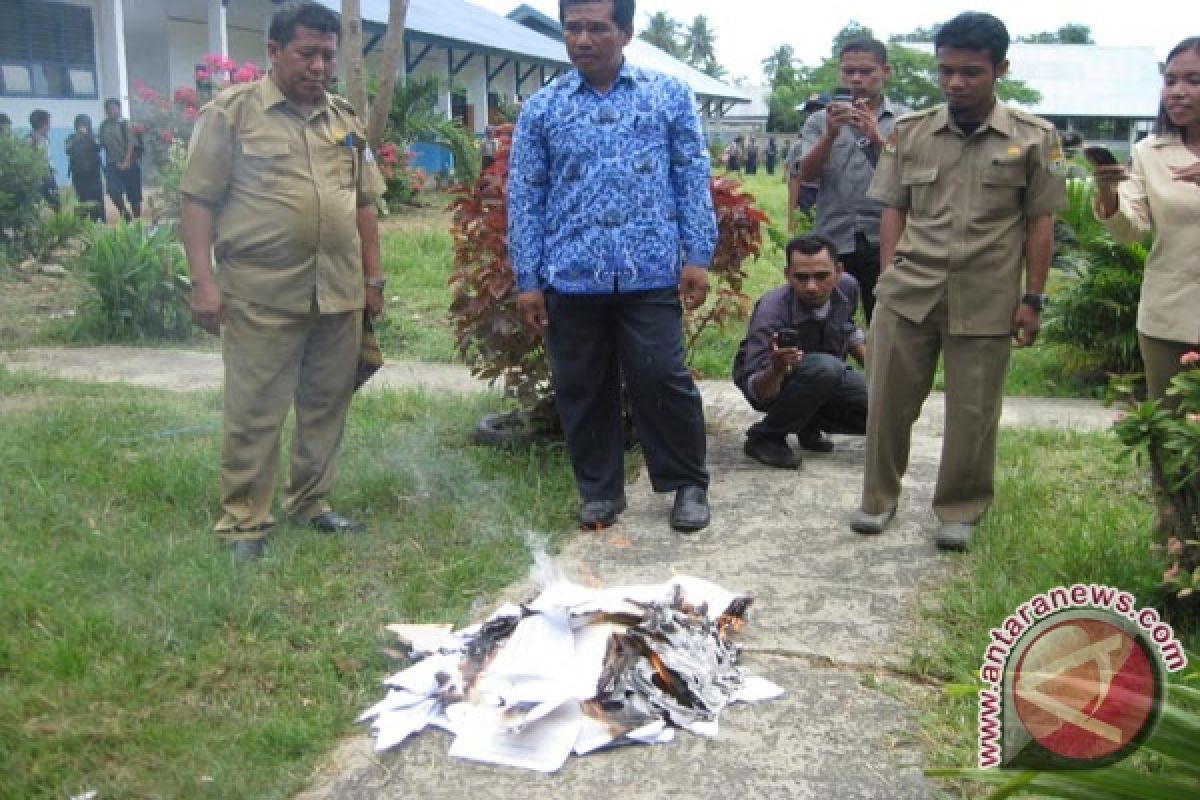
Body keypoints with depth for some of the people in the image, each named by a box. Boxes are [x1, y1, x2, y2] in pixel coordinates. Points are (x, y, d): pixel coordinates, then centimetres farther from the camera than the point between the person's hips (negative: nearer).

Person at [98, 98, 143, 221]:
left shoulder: (124, 123, -3)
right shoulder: (104, 126, 8)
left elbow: (131, 143, -9)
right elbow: (102, 144, 12)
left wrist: (126, 162, -16)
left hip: (128, 164, -3)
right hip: (112, 164, 3)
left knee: (133, 194, 1)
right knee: (114, 191, -13)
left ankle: (137, 218, 13)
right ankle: (125, 214, 8)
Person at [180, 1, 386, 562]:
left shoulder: (345, 119, 13)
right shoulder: (232, 112, -3)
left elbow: (364, 202, 18)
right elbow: (199, 200, -5)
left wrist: (373, 276, 14)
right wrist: (203, 281, -12)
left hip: (339, 294, 5)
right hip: (261, 297, -5)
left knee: (326, 408, 13)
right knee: (254, 415, 1)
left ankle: (310, 503, 28)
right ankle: (243, 523, 13)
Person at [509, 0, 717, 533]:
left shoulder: (670, 95, 6)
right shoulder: (541, 108, 7)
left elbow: (693, 178, 5)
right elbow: (524, 197, 7)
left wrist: (698, 256, -3)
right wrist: (527, 280, 2)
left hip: (651, 273, -1)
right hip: (572, 278, 2)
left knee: (662, 380, -1)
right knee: (582, 389, 8)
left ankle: (689, 485, 17)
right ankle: (599, 490, 24)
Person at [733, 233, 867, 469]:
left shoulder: (847, 287, -14)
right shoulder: (771, 311, -33)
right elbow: (757, 392, -35)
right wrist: (777, 369, -56)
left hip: (826, 378, 6)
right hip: (767, 379, -6)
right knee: (824, 368, -37)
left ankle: (809, 426, 11)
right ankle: (764, 437, -16)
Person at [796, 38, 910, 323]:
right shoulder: (820, 120, 8)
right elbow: (806, 175, -4)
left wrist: (877, 138, -19)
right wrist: (830, 135, -20)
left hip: (883, 243, -1)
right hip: (832, 243, 1)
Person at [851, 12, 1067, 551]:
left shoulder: (1033, 138, 0)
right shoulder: (910, 131, 4)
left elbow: (1040, 223, 3)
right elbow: (893, 210, 9)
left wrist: (1032, 298, 0)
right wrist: (890, 277, 1)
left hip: (987, 300, -1)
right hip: (907, 293, 2)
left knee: (973, 411, 7)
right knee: (888, 399, 9)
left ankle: (959, 510, 25)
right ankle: (879, 498, 26)